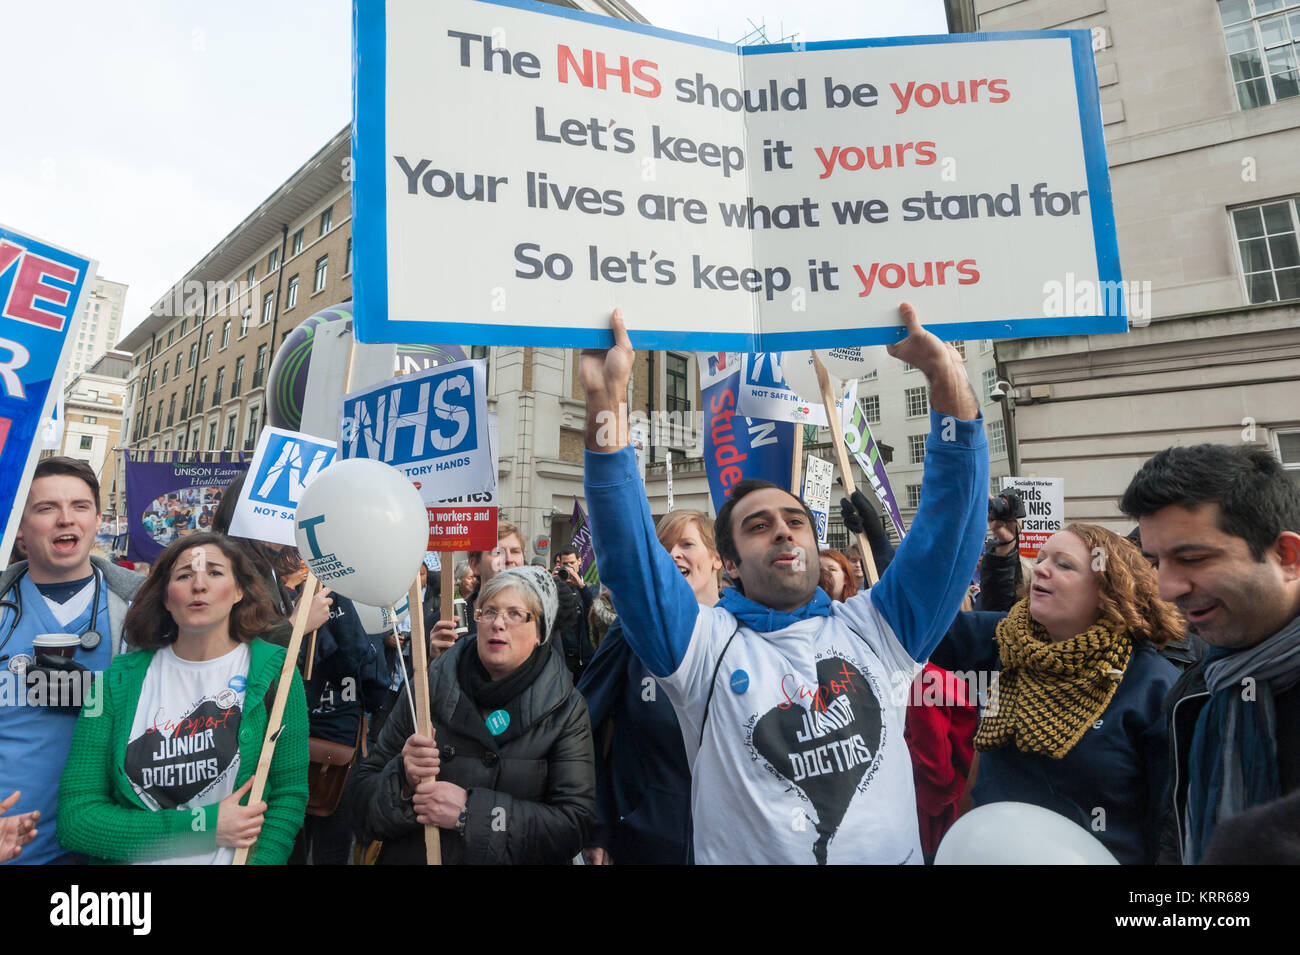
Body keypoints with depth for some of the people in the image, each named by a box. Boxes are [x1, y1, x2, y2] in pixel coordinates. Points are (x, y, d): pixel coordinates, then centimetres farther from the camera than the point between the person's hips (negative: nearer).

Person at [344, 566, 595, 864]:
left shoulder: (566, 709, -5)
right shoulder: (427, 687, -2)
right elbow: (359, 793, 3)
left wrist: (471, 811, -17)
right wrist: (404, 782, -17)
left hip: (511, 859, -2)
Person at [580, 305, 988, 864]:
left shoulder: (875, 629, 3)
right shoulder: (704, 645, -3)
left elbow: (949, 523, -4)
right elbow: (628, 550, -15)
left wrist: (947, 380, -14)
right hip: (748, 853, -1)